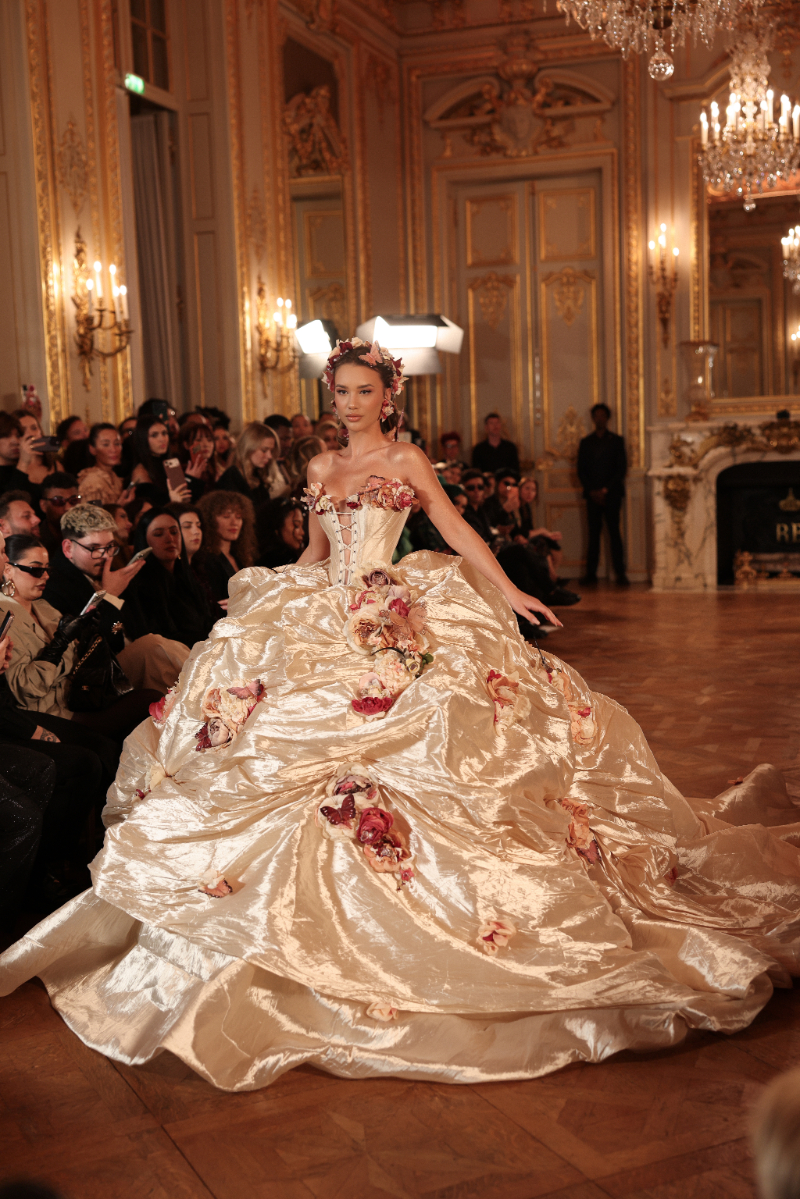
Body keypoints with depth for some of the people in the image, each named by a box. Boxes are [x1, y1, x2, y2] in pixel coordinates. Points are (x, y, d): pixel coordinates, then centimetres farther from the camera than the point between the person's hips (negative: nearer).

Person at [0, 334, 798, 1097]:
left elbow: (456, 531, -2)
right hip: (324, 618, 5)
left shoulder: (406, 460, 3)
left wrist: (509, 592, -10)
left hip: (394, 614, -5)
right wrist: (267, 596, 19)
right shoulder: (321, 467, 16)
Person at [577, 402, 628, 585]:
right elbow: (581, 470, 9)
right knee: (593, 534, 0)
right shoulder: (585, 442, 14)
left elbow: (622, 469, 2)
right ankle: (591, 573, 1)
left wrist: (606, 490, -8)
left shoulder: (617, 440, 8)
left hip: (611, 494, -2)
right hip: (593, 494, 2)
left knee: (614, 532, -5)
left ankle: (620, 573, -5)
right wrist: (591, 491, -5)